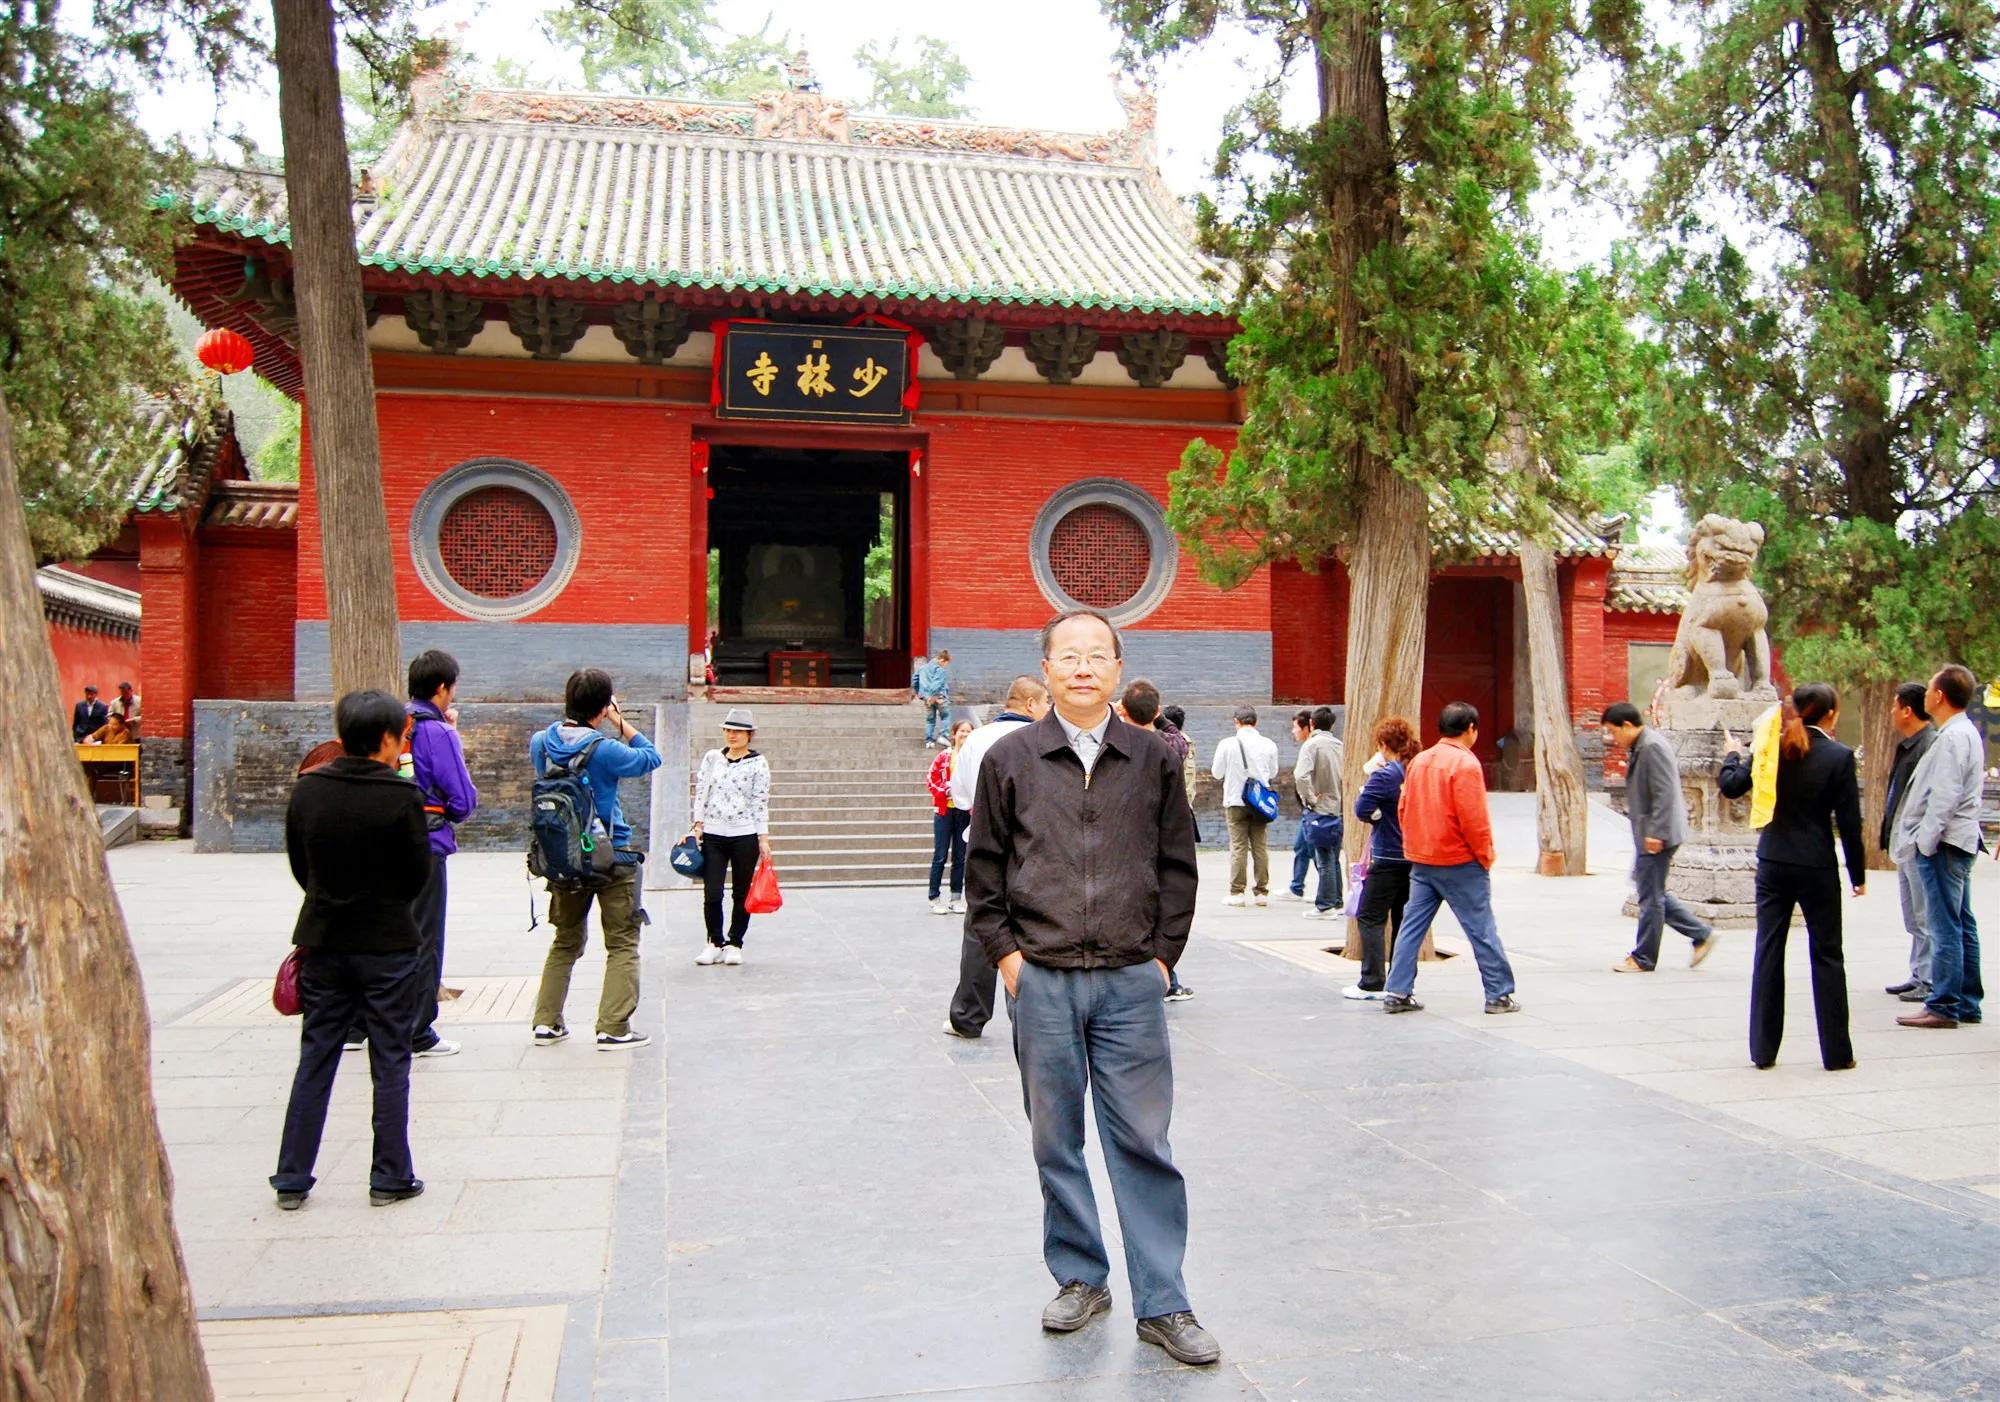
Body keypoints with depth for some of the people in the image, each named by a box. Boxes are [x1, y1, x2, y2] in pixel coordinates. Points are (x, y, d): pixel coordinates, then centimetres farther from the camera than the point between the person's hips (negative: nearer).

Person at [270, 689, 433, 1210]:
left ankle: (292, 1178, 17)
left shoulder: (306, 791, -2)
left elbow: (299, 867, 6)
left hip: (322, 942, 4)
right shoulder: (401, 797, -15)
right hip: (388, 944, -4)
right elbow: (419, 874, -9)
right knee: (390, 1064, 7)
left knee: (314, 1060, 13)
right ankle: (390, 1177, 13)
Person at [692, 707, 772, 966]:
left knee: (742, 894, 5)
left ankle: (734, 944, 17)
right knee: (712, 894, -3)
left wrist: (763, 838, -4)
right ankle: (715, 943, 11)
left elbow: (761, 802, -1)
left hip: (745, 835, -2)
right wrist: (698, 824, 2)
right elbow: (701, 792, 11)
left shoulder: (758, 763, 1)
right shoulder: (712, 758, 9)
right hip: (712, 835, 2)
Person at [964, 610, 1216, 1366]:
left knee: (1143, 1141, 3)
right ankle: (1081, 1278, 27)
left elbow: (1178, 865, 9)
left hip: (1130, 981, 0)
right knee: (1056, 1141, 10)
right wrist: (1005, 951, 0)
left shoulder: (1154, 760, 5)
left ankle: (1163, 1304, 13)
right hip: (1041, 982, 1)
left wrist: (1163, 954, 3)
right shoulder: (1009, 759, 3)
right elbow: (984, 868, 7)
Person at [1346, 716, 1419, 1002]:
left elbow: (1362, 810, -15)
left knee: (1370, 918, -1)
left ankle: (1372, 984, -5)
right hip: (1415, 857, 7)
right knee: (1403, 919, 13)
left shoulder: (1384, 776, -15)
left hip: (1389, 858, -7)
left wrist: (1368, 778, 0)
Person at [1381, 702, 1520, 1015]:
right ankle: (1499, 995, 10)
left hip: (1421, 860, 6)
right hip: (1459, 863, -6)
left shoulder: (1418, 761, 7)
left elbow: (1403, 810, 10)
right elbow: (1473, 819, -18)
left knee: (1412, 927, 9)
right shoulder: (1465, 763, -14)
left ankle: (1397, 993, 8)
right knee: (1481, 930, 3)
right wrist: (1485, 857, -5)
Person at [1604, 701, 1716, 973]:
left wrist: (1655, 833, -23)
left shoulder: (1652, 747, -18)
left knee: (1650, 896, -1)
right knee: (1653, 892, 16)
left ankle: (1643, 958, 8)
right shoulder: (1639, 748, 14)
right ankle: (1701, 934, 21)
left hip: (1656, 836, -10)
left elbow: (1665, 793, -23)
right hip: (1647, 834, 10)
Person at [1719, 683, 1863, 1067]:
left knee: (1767, 953, 8)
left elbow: (1730, 787, 2)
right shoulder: (1839, 756, -9)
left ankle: (1763, 1050, 11)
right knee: (1826, 956, 8)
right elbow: (1849, 821, -8)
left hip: (1773, 864, 3)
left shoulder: (1773, 748, -1)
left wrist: (1732, 755, 23)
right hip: (1817, 868, -3)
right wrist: (1858, 874, 2)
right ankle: (1836, 1053, 13)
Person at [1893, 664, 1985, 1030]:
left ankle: (1944, 1006, -4)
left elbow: (1944, 797, -21)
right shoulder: (1966, 732, 16)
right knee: (1962, 924, 13)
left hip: (1944, 844, -10)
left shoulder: (1952, 737, -16)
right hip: (1960, 841, 10)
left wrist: (1925, 842, -17)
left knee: (1945, 926, -7)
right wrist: (1923, 839, 18)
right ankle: (1967, 1002, 20)